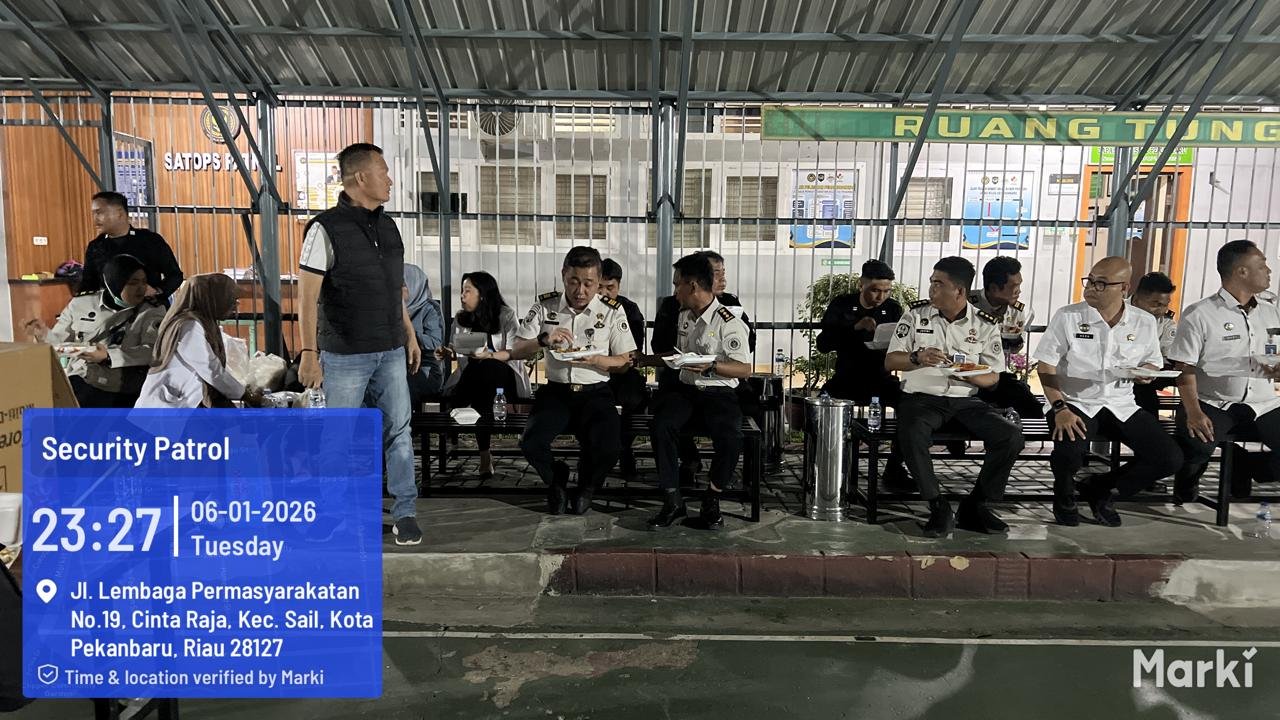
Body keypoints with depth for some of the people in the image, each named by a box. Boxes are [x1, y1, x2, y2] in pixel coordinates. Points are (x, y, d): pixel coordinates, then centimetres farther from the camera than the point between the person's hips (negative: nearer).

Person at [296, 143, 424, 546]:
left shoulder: (388, 226, 10)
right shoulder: (326, 228, -10)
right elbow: (307, 296, -12)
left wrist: (409, 335, 16)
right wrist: (309, 352, -16)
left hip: (391, 353, 6)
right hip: (345, 356, -5)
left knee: (399, 431, 7)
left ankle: (405, 513, 17)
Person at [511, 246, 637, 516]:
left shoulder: (612, 311, 0)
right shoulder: (545, 306, 3)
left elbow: (624, 362, 3)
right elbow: (516, 352, 2)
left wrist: (594, 360, -17)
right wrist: (544, 339, -18)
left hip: (595, 392, -1)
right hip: (556, 391, 1)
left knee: (608, 448, -26)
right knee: (531, 443, -25)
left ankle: (587, 486, 12)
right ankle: (556, 480, 12)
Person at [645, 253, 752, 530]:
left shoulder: (729, 322, -7)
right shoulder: (684, 316, 16)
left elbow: (745, 369, -9)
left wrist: (711, 366, -23)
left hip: (718, 392, -5)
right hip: (685, 389, 5)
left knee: (730, 438, -33)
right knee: (660, 426, -28)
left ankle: (712, 501, -9)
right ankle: (672, 501, -19)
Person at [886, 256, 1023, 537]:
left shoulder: (985, 324, 5)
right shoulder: (917, 314, 4)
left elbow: (993, 376, 7)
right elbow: (890, 361, 4)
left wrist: (971, 376, -16)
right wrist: (917, 358, -17)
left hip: (965, 399, 2)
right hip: (922, 396, -2)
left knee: (1011, 436, -20)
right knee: (912, 435, -35)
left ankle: (975, 506, -2)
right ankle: (938, 507, -16)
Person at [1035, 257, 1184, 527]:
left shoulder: (1145, 322, 4)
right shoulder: (1067, 317, -6)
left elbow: (1153, 363, 18)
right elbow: (1046, 367, -8)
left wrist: (1146, 371, -9)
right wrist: (1059, 409, -22)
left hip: (1121, 404, 4)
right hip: (1074, 402, -4)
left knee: (1171, 458, -11)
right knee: (1069, 452, -34)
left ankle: (1099, 489, 13)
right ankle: (1064, 497, 5)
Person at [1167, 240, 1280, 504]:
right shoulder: (1199, 314, -4)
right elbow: (1186, 369, -8)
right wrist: (1193, 412, -21)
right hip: (1212, 403, -4)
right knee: (1194, 445, -30)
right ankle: (1185, 487, 0)